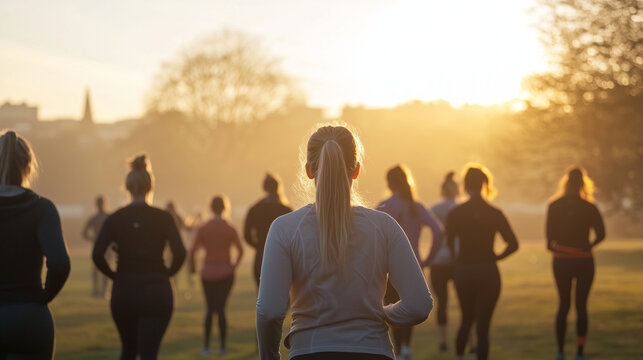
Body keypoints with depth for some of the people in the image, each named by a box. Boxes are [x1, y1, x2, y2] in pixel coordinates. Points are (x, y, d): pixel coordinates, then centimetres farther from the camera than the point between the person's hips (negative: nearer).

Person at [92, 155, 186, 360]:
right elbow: (179, 253, -12)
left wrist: (115, 276, 7)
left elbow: (97, 255, -7)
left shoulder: (115, 219, 2)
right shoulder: (163, 218, -2)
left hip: (124, 291, 2)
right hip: (156, 290, -2)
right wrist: (167, 274, 5)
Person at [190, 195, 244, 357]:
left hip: (208, 272, 1)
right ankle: (222, 346, 1)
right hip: (225, 273, -1)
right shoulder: (230, 229, -6)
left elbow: (192, 251, -7)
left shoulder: (203, 229, -5)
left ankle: (207, 346, 0)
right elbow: (240, 250, -7)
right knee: (221, 308, 5)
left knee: (210, 309, 12)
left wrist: (192, 267, 8)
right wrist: (235, 265, 9)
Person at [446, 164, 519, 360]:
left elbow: (449, 245, -8)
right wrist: (495, 257, 8)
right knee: (483, 325, 3)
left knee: (466, 320, 22)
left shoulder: (454, 214, -4)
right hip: (488, 273, -1)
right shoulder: (495, 214, -3)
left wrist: (456, 264, 7)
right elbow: (513, 244, -6)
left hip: (463, 272, 1)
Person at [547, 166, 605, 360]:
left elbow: (550, 233, -14)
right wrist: (589, 246, 3)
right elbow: (601, 234, -15)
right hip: (584, 261, -1)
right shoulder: (590, 207, -4)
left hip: (561, 262, 1)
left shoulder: (554, 206, -3)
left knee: (563, 305, 14)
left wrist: (552, 246, 6)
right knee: (581, 306, 3)